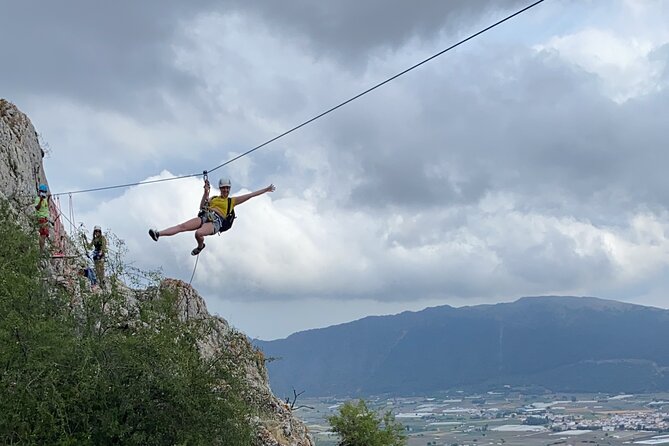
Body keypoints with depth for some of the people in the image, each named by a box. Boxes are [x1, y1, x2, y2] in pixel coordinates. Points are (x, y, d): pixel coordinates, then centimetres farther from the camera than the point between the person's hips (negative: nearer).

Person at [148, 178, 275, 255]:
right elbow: (202, 206, 9)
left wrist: (266, 190, 14)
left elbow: (250, 195, 16)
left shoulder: (232, 201, 19)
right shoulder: (213, 199, 27)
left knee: (198, 233, -35)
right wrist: (206, 192, -2)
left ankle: (200, 246, -3)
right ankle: (158, 234, -27)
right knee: (182, 226, -19)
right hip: (204, 217, 3)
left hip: (216, 222, -3)